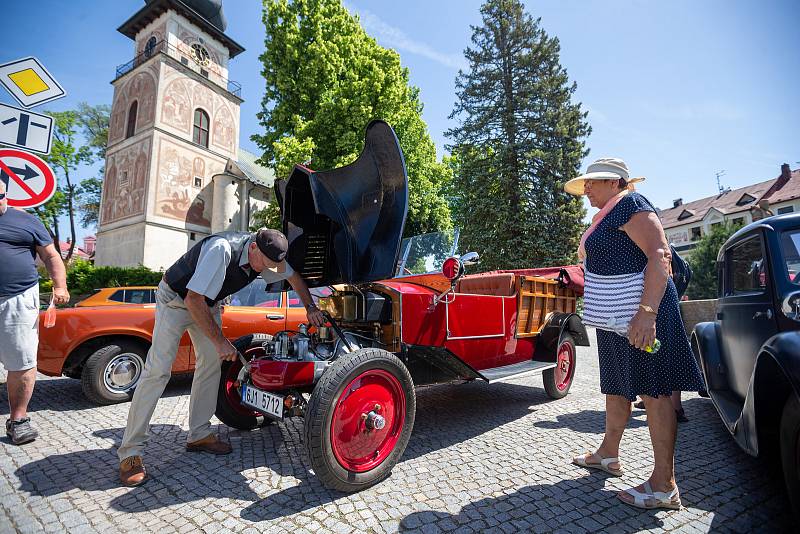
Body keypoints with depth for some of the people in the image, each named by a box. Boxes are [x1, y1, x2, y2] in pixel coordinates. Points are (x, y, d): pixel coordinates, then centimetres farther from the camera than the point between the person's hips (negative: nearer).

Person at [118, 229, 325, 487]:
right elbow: (194, 300, -36)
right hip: (175, 298, -7)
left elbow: (293, 276, 5)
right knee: (158, 370, -11)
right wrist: (220, 341, -31)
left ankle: (199, 434, 12)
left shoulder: (267, 255, -15)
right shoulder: (222, 250, -38)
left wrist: (310, 307, -2)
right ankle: (130, 452, -3)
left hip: (207, 302, 7)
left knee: (211, 363, 1)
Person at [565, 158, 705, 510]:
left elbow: (659, 255, -22)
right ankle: (608, 455, 31)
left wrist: (648, 312, -30)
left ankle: (664, 485, 5)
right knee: (616, 386, 17)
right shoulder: (607, 214, 18)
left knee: (653, 390, -5)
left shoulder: (630, 204, -11)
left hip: (640, 312, -10)